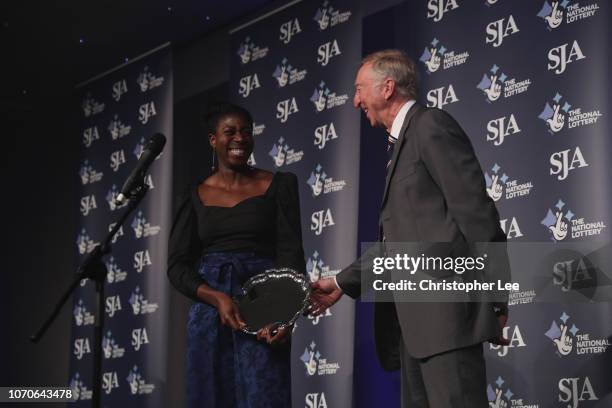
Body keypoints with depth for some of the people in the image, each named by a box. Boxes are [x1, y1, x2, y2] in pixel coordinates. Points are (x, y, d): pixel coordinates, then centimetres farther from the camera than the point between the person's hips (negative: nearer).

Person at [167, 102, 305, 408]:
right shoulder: (196, 198, 10)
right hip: (210, 313, 2)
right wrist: (217, 298, -14)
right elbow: (177, 266, 4)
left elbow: (291, 253, -3)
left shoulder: (278, 186, 6)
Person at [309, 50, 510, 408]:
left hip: (446, 310, -10)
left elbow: (475, 211, -13)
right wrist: (342, 283, 23)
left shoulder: (432, 126, -5)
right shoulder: (402, 142, 24)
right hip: (416, 320, 10)